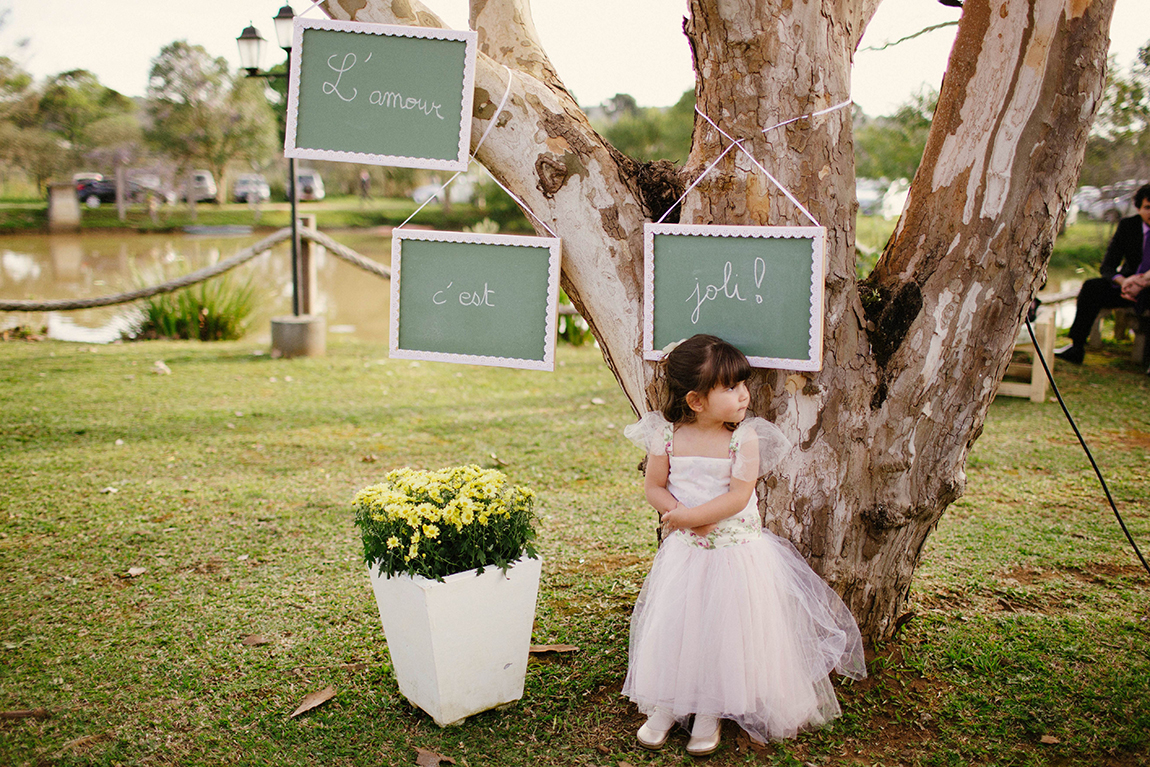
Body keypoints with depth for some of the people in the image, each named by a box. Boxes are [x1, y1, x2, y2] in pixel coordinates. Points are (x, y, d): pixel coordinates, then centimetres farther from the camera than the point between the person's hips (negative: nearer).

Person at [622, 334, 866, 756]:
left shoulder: (745, 437, -12)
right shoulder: (667, 436, -7)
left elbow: (738, 497, -16)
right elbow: (654, 487, 0)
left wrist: (690, 516, -20)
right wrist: (677, 512, -18)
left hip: (737, 551, -1)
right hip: (684, 550, 2)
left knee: (725, 629, 4)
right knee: (671, 625, 7)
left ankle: (712, 712, 24)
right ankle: (666, 705, 27)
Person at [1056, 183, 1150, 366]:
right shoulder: (1127, 225, -2)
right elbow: (1107, 266, -6)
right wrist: (1123, 282, -28)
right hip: (1128, 284, 3)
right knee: (1091, 287, -25)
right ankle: (1076, 348, -26)